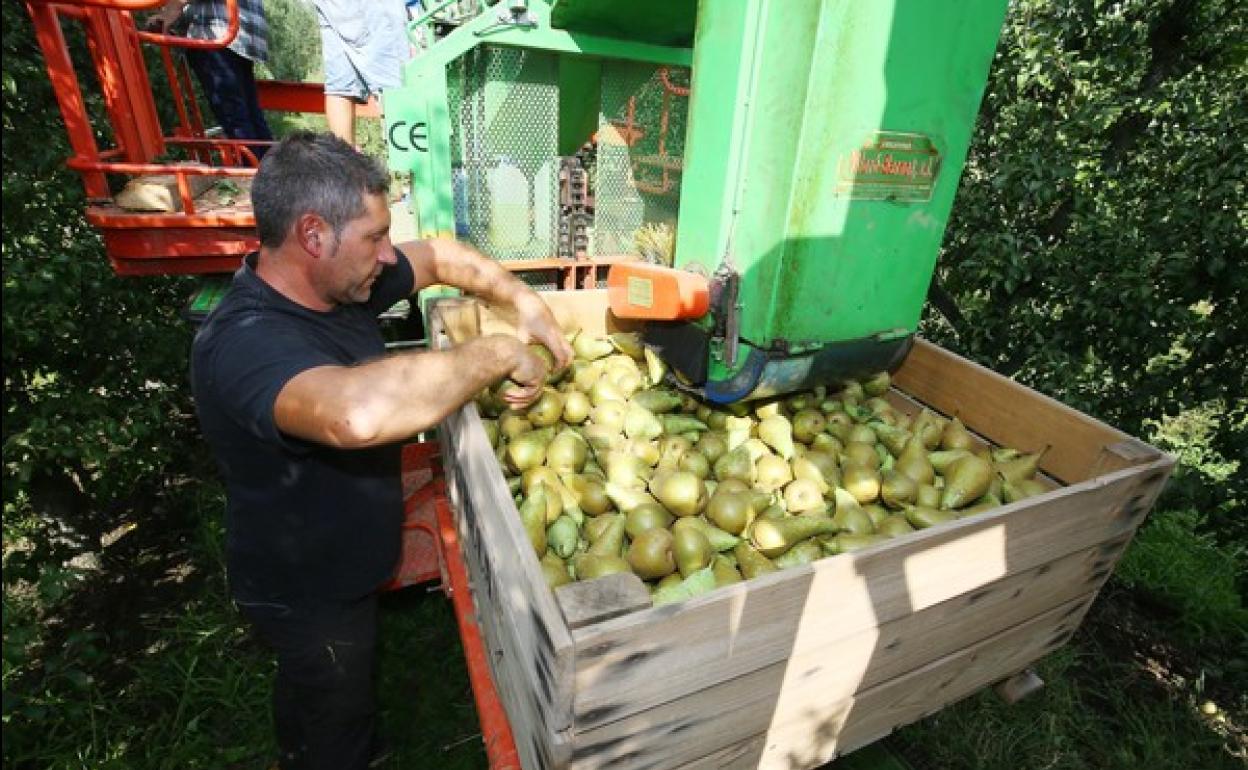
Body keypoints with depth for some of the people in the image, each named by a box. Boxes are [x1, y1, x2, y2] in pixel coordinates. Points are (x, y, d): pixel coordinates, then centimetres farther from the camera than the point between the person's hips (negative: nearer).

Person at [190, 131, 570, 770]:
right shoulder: (245, 342, -38)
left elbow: (440, 256, 1)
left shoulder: (333, 279, -12)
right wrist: (500, 353, -45)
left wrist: (524, 302, -12)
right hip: (306, 593, -8)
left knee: (309, 687, 37)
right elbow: (359, 413, -59)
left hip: (340, 562, 8)